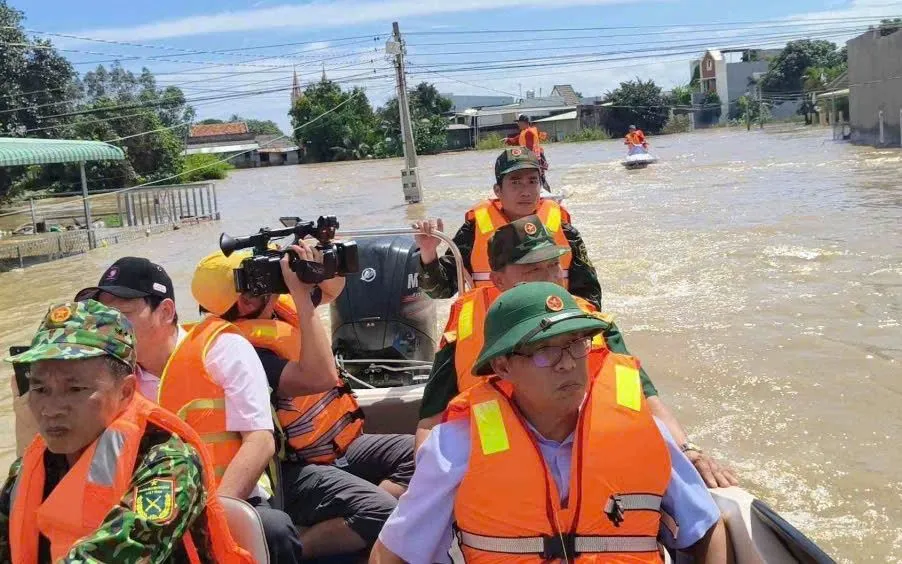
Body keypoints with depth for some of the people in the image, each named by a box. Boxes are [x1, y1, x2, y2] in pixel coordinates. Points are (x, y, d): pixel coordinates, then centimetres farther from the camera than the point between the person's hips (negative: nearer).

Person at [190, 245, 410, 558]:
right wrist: (301, 294, -28)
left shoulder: (277, 306, 3)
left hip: (343, 446, 9)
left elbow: (334, 288, 19)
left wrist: (318, 263, -6)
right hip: (298, 471, -9)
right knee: (382, 514, -30)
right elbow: (320, 378, -34)